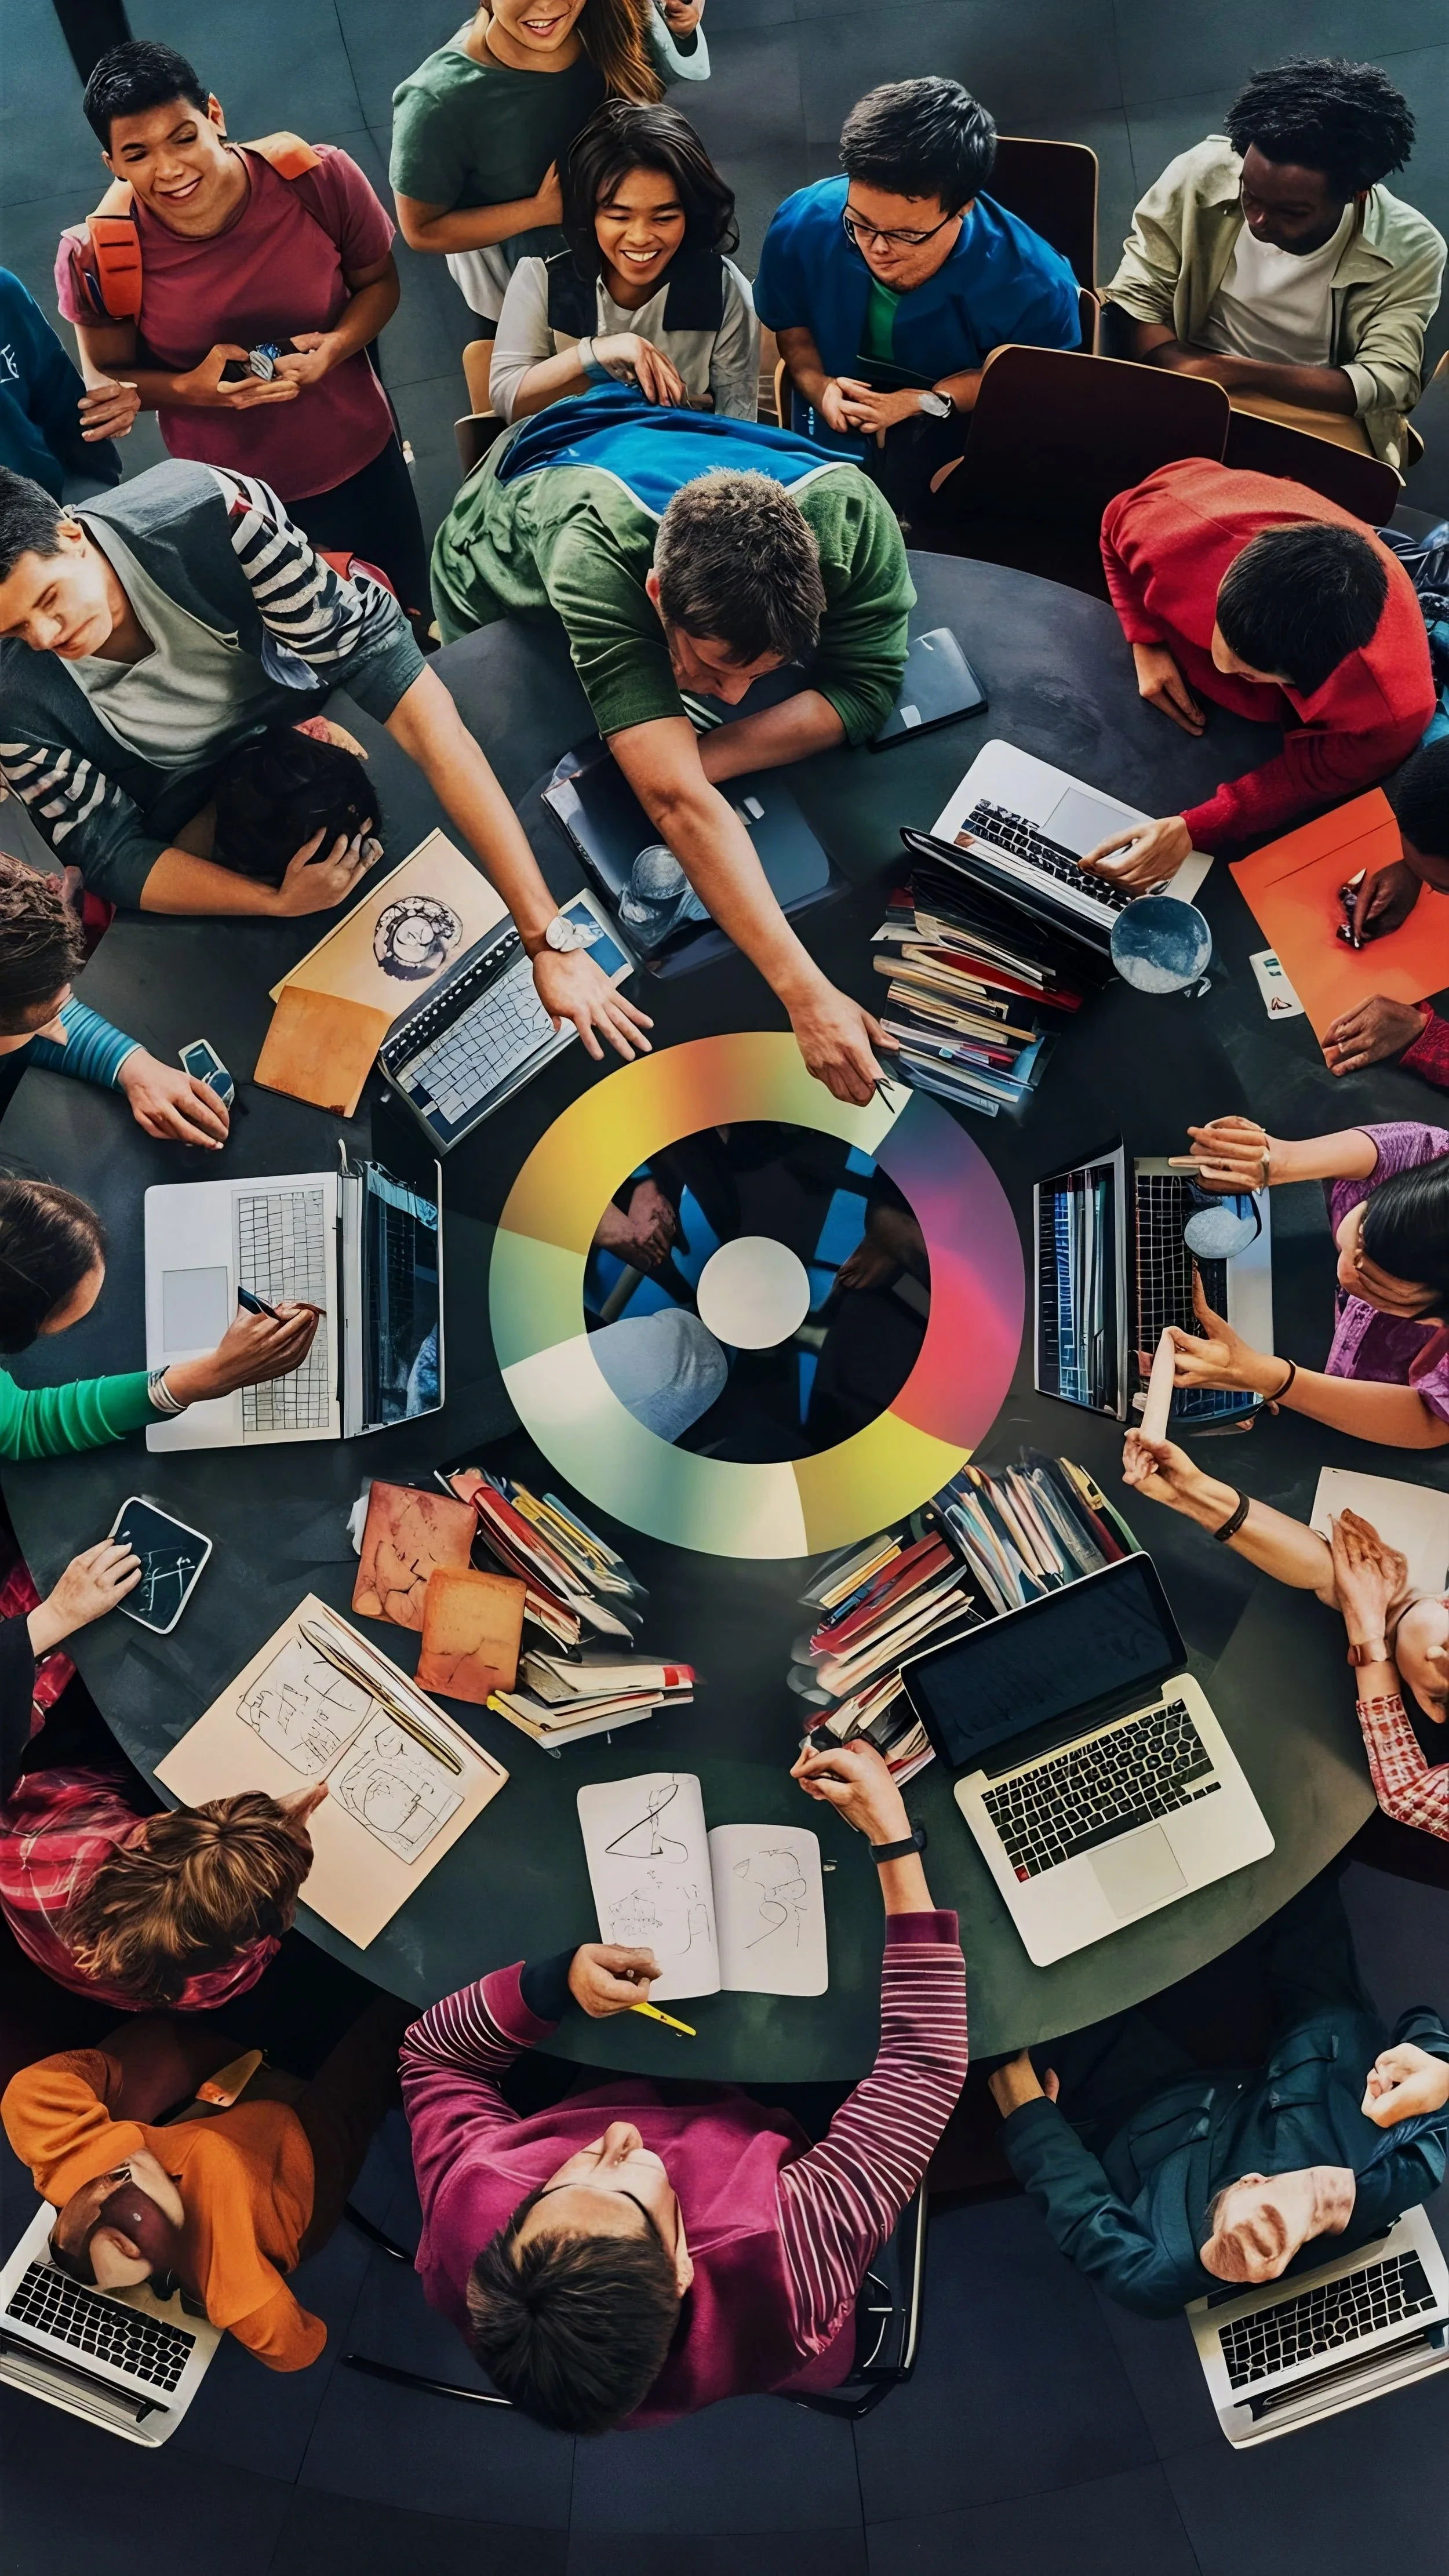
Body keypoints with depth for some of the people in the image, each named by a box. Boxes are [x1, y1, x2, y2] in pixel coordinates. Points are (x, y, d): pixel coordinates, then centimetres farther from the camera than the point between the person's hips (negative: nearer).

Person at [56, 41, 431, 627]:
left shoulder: (320, 179, -23)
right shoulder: (97, 255, -23)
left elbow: (378, 280, -4)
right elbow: (106, 377, -7)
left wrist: (333, 349, -26)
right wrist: (191, 388, -29)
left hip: (362, 463, 1)